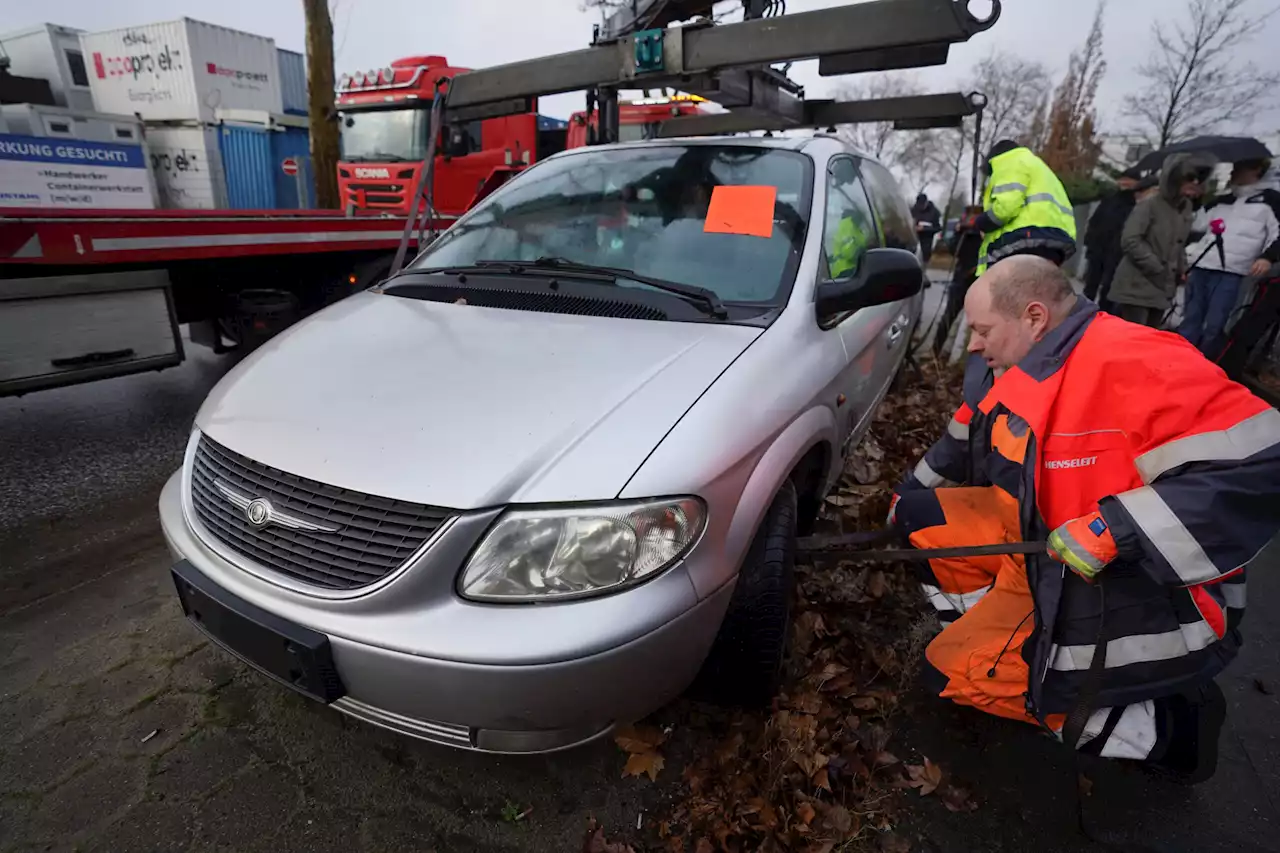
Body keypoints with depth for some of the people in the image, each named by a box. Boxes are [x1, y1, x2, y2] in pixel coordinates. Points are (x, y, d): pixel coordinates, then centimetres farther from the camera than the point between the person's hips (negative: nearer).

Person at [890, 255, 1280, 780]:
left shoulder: (1136, 364, -27)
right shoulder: (1015, 368, 0)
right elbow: (962, 448, 17)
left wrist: (1115, 529, -34)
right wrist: (911, 492, 19)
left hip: (1138, 595, -8)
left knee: (951, 673, -5)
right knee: (922, 518, 0)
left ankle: (1169, 727, 6)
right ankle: (992, 634, 10)